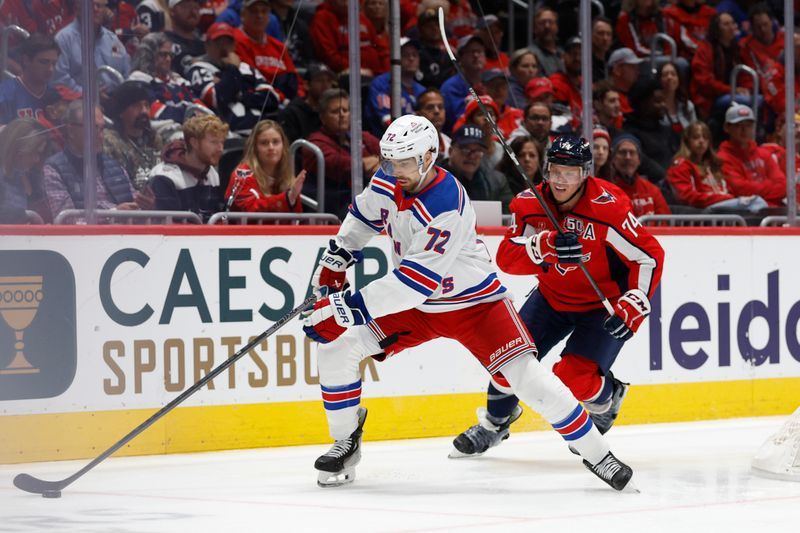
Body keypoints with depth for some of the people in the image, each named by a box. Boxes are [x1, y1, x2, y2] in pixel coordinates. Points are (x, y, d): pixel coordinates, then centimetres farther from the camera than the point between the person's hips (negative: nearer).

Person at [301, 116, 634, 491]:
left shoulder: (447, 207, -32)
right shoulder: (388, 182, -8)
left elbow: (416, 280, -37)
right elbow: (365, 214, 17)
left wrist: (354, 305, -37)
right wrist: (336, 257, 9)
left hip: (473, 302, -6)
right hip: (414, 305, 6)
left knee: (525, 375, -18)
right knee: (336, 342, -9)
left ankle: (595, 453, -2)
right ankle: (346, 442, 7)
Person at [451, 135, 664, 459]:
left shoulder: (608, 207, -26)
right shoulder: (530, 205, -13)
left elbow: (650, 256, -21)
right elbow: (506, 259, -22)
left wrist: (631, 309, -27)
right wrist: (547, 246, -40)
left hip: (605, 302, -5)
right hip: (553, 296, 5)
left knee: (575, 376, -18)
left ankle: (607, 399, 19)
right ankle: (494, 423, 26)